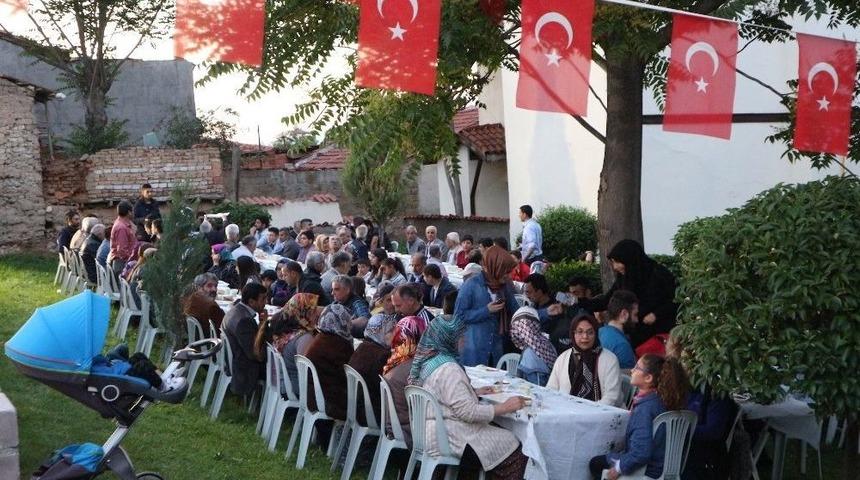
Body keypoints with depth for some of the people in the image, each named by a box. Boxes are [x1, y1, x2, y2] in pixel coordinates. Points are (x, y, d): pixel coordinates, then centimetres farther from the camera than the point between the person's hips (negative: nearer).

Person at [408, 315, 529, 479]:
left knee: (502, 436, 14)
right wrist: (505, 407, -16)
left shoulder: (429, 359, 8)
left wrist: (475, 392, 16)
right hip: (447, 438, -10)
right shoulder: (448, 369, -22)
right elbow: (468, 412, -24)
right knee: (513, 450, -8)